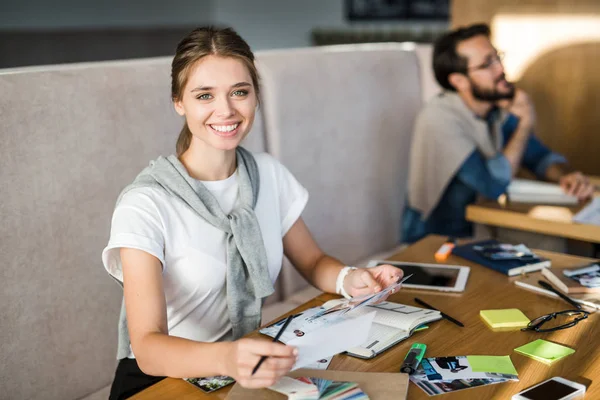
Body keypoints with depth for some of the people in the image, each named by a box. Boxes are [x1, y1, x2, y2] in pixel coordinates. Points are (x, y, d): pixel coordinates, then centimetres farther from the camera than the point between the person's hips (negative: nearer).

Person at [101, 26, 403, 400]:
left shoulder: (268, 174, -1)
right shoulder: (145, 204, -18)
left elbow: (312, 262, 10)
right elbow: (148, 347, -24)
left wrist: (349, 279, -12)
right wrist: (225, 358, -44)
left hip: (251, 366, 4)